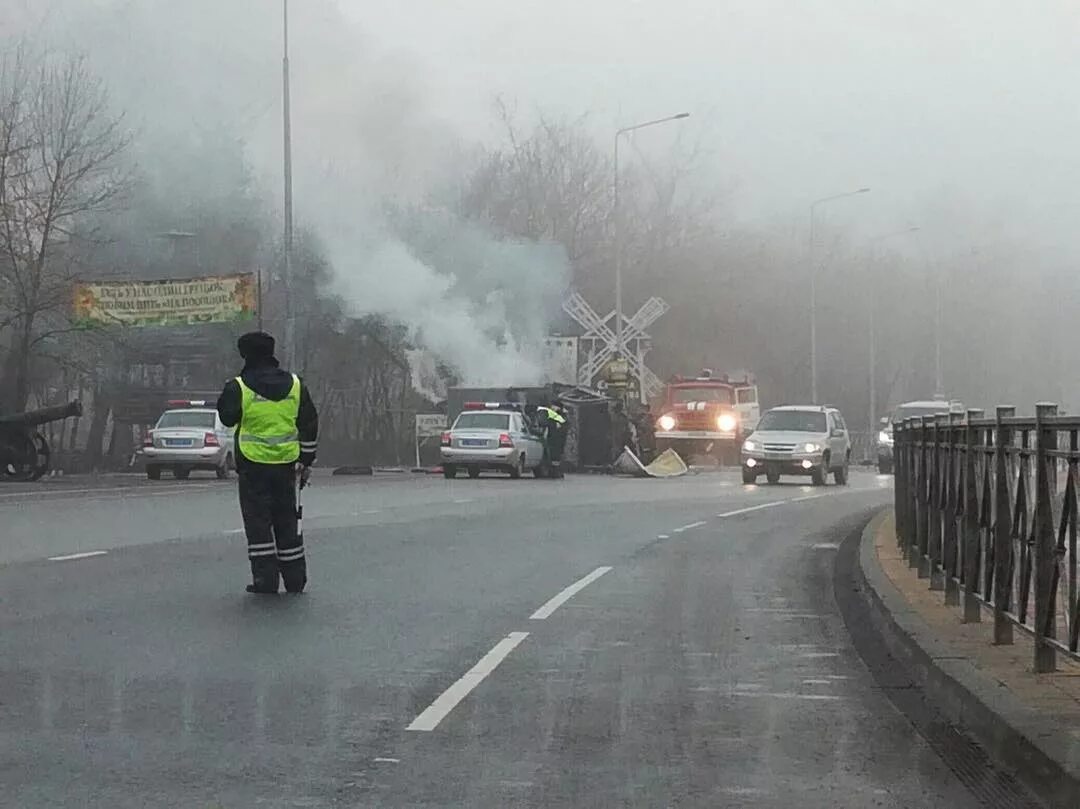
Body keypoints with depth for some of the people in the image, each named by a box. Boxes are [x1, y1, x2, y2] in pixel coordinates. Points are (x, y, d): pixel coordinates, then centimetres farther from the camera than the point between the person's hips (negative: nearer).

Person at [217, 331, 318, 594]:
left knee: (258, 522, 3)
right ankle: (295, 578, 15)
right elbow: (309, 426, 9)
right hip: (286, 464, 4)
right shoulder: (295, 385, 3)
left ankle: (265, 578, -2)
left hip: (253, 465, -4)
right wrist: (306, 461, 16)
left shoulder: (239, 387, -10)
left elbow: (227, 417, 5)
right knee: (286, 520, 13)